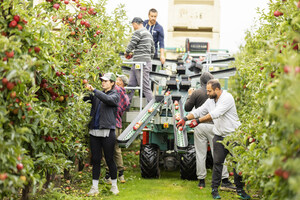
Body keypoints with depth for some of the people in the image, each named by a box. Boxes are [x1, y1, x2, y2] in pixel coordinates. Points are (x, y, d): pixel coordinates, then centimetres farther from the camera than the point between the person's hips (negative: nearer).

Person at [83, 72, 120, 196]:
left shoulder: (115, 95, 1)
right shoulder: (98, 95, 17)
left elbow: (108, 99, -20)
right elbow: (86, 99, 7)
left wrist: (94, 90, -25)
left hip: (107, 132, -5)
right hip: (94, 132, 5)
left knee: (109, 159, 1)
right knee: (95, 160, 5)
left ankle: (114, 185, 16)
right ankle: (94, 188, 9)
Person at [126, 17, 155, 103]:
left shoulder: (138, 32, -9)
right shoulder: (149, 33, 21)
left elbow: (131, 45, -10)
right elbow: (152, 51, 23)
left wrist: (126, 52, 9)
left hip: (141, 63, -10)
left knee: (145, 87, -8)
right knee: (131, 85, 10)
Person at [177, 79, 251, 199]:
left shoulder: (227, 98, -16)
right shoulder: (210, 101, 8)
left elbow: (215, 114, -26)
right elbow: (198, 111, 14)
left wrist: (198, 121, -26)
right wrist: (185, 119, 0)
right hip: (219, 136, 5)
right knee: (217, 162, -1)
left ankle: (240, 189, 11)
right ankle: (214, 189, 6)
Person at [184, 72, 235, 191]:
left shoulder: (196, 93, -5)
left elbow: (187, 108, 2)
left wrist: (189, 95, 16)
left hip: (199, 126, 0)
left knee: (200, 154, 6)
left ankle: (201, 181, 9)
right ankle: (225, 181, -2)